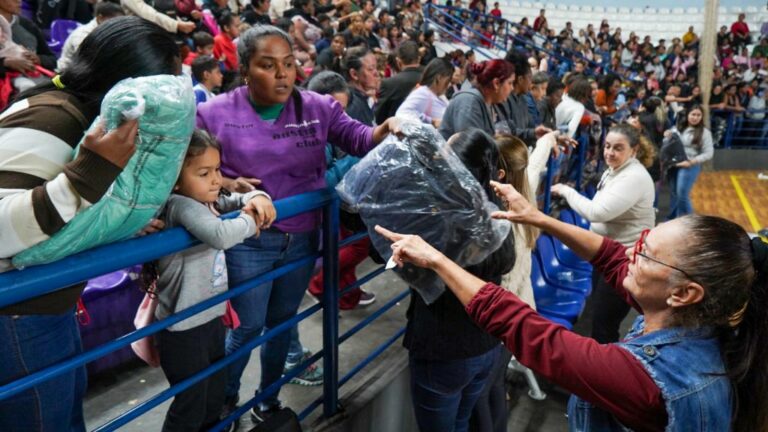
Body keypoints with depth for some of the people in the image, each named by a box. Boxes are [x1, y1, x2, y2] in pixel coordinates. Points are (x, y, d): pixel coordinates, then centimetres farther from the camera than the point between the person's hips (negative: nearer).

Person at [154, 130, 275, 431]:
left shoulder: (208, 200, 4)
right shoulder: (179, 205, -24)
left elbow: (238, 200, 18)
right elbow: (220, 235, -40)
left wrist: (257, 199, -6)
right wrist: (249, 223, -20)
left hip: (212, 317, 9)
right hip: (183, 327, -9)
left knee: (215, 398, 23)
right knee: (190, 406, 6)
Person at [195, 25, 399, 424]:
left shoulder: (317, 107, -1)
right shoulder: (215, 114, -8)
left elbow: (355, 136, -9)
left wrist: (381, 134, -31)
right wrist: (225, 184, -21)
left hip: (303, 237, 3)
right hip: (249, 242, -3)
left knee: (282, 321, 19)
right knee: (248, 326, 8)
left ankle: (268, 399, 42)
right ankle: (225, 399, 37)